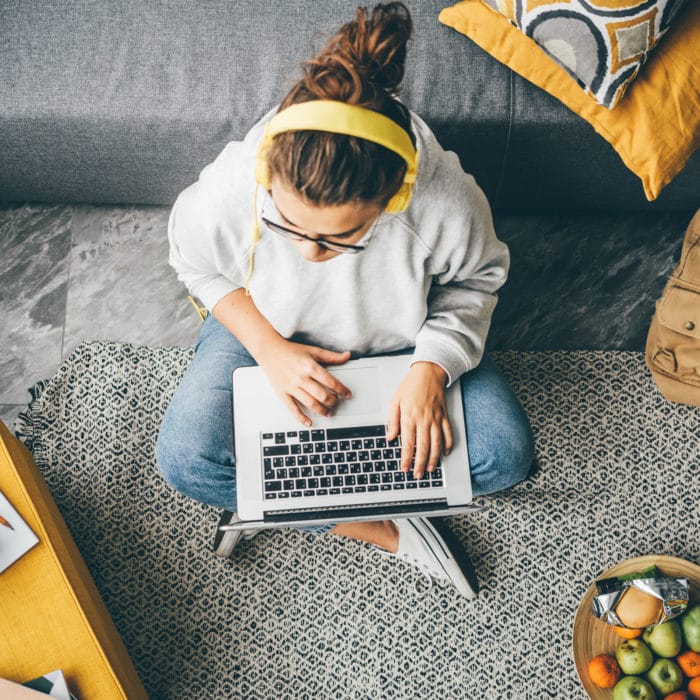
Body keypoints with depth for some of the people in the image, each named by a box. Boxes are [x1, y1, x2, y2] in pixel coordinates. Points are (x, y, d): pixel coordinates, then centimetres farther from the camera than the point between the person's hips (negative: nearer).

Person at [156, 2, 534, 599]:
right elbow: (197, 264, -10)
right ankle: (384, 530, -8)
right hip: (272, 327, 0)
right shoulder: (226, 192, -35)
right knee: (185, 459, -20)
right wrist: (270, 349, -22)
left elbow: (474, 279, -11)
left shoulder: (446, 203, -36)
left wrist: (432, 368, -26)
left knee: (505, 456, -15)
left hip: (401, 336, 0)